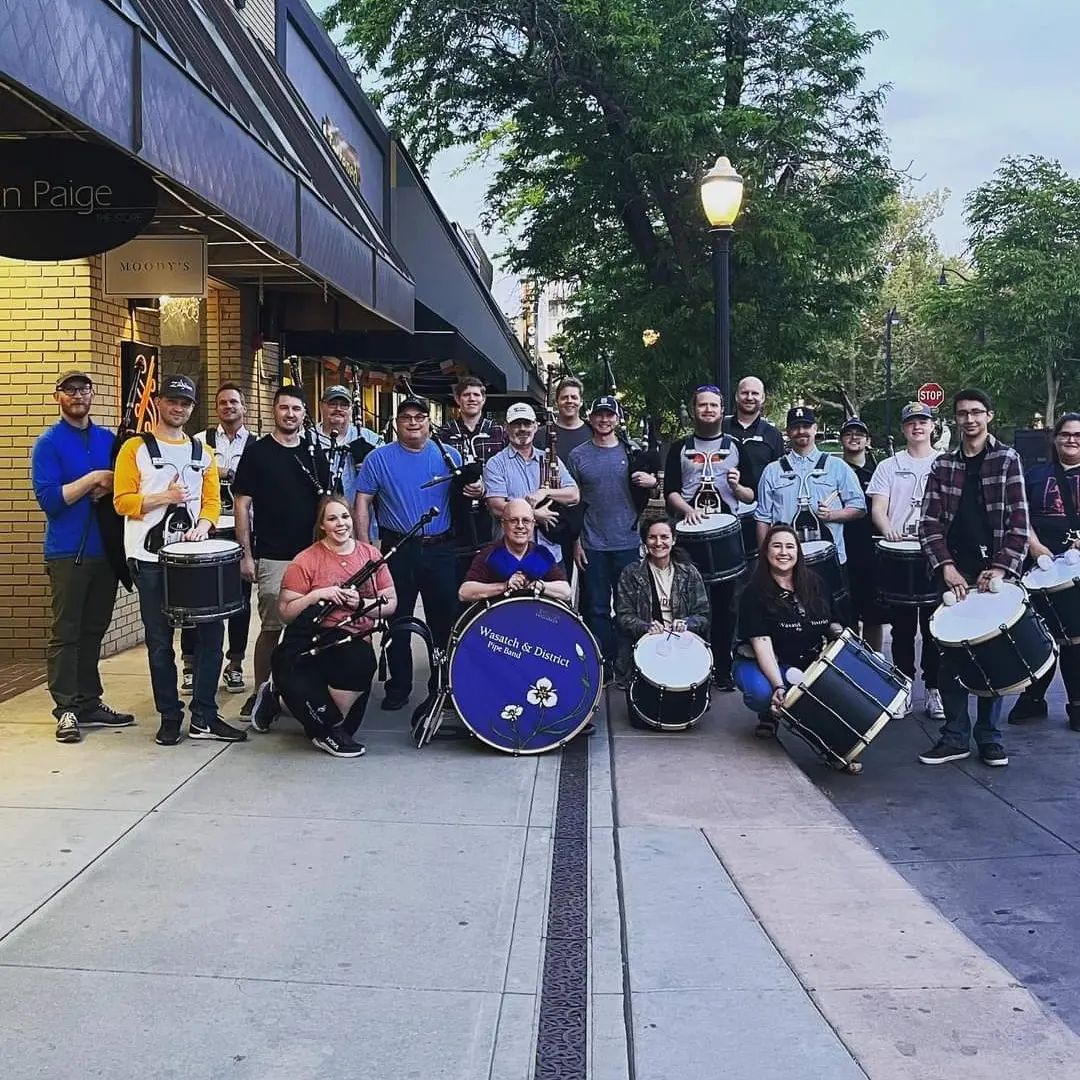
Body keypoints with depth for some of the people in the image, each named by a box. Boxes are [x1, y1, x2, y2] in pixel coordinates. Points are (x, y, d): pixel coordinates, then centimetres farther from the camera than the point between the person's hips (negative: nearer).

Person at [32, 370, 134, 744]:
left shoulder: (108, 440, 12)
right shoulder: (49, 443, -4)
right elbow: (49, 499, -12)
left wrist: (110, 487, -7)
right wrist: (93, 479, -16)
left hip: (105, 550, 5)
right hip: (67, 553, -5)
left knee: (93, 631, 10)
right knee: (66, 633, -2)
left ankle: (90, 703, 17)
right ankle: (66, 709, 2)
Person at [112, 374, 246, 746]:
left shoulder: (202, 452, 14)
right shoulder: (136, 448, 0)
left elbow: (212, 499, 9)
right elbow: (122, 501, -6)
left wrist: (203, 524, -11)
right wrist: (164, 497, -18)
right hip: (150, 559, -4)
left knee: (210, 632, 1)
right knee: (160, 640, 4)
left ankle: (204, 718, 10)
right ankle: (170, 717, 14)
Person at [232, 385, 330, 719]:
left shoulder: (315, 453, 11)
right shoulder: (257, 452, 0)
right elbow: (241, 504, -2)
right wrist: (246, 554, -8)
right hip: (272, 557, -4)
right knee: (272, 626, -3)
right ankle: (261, 692, 9)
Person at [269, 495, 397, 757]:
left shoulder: (371, 555, 9)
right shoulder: (306, 561, -2)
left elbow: (390, 604, 8)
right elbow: (286, 613, -3)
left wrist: (361, 603, -10)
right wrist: (317, 595, -18)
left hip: (356, 641, 5)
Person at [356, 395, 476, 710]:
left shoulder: (449, 456, 5)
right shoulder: (379, 459, 1)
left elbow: (464, 492, 10)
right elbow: (362, 504, 0)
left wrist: (476, 492, -14)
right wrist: (365, 548, -9)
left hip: (439, 550, 1)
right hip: (397, 550, -1)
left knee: (445, 619, 6)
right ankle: (398, 688, 19)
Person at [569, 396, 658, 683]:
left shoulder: (632, 452, 5)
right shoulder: (578, 455, 3)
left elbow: (651, 482, 13)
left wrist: (652, 481, -12)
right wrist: (575, 541, 0)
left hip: (626, 542, 1)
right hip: (592, 545, -1)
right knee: (597, 608, 3)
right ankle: (603, 663, 11)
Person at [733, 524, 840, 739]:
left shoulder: (814, 584, 4)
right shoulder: (755, 593, -13)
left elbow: (834, 625, 12)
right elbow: (761, 643, -22)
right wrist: (779, 686, -34)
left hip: (810, 663, 4)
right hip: (764, 664, -4)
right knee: (762, 693, -36)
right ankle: (768, 715, 3)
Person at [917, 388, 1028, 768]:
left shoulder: (1007, 460, 2)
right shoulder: (942, 465, 8)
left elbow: (1019, 521, -4)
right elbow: (930, 522, 4)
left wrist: (1003, 568, -13)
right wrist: (946, 566, -9)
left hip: (994, 572, -2)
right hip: (955, 573, 2)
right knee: (950, 656, 2)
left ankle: (989, 736, 16)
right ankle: (955, 737, 11)